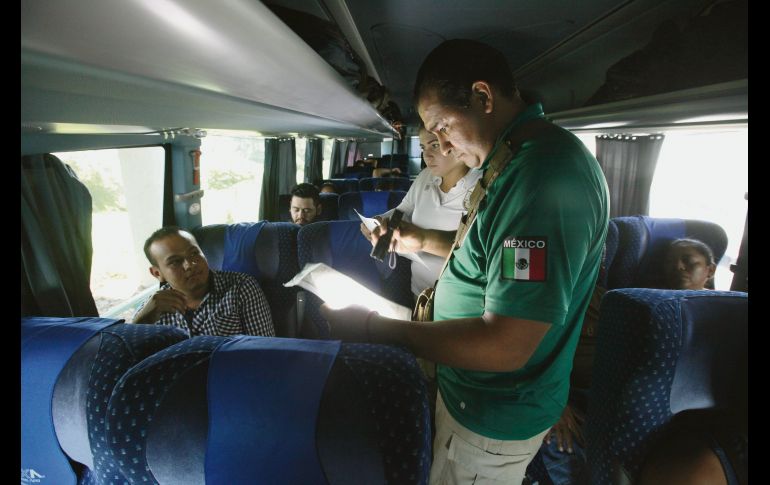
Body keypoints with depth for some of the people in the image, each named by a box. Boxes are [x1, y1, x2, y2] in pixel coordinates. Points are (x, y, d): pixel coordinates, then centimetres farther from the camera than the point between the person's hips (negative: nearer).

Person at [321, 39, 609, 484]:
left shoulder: (546, 175, -31)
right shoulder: (516, 160, 4)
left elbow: (505, 345, -33)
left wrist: (377, 329, -24)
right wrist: (424, 240, 5)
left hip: (496, 420, -9)